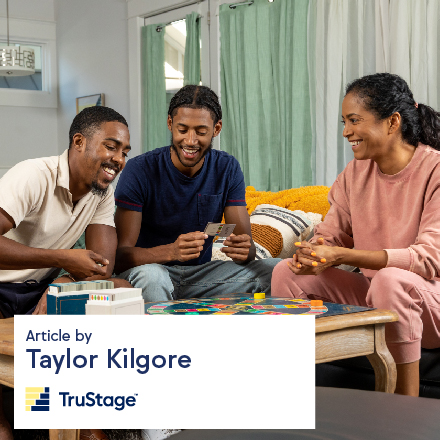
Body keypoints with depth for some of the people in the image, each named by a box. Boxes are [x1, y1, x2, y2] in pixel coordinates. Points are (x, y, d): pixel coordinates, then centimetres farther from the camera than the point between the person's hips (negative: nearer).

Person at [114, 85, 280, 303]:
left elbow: (247, 244, -4)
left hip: (202, 273, 4)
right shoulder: (141, 170, -14)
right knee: (150, 276, -39)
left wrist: (243, 250, -30)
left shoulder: (227, 169, -1)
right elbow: (120, 256, -20)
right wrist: (171, 251, -40)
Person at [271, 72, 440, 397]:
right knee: (287, 272, -10)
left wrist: (342, 256, -32)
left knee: (391, 280, -37)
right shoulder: (355, 172, 4)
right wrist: (309, 254, -21)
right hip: (370, 296, 6)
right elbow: (329, 235, 6)